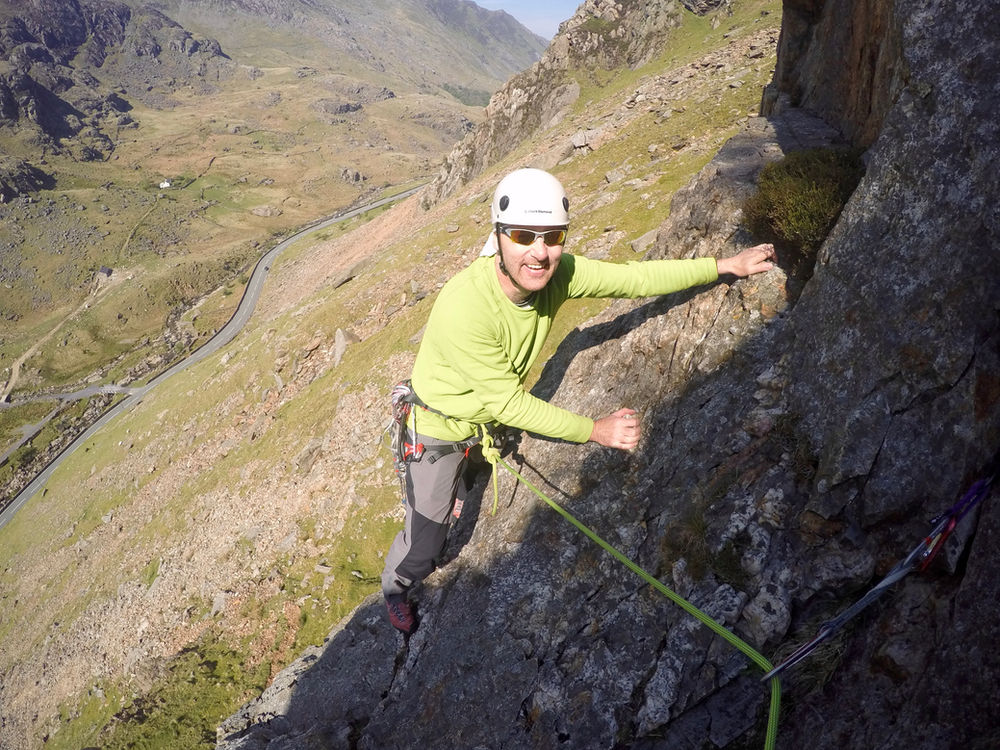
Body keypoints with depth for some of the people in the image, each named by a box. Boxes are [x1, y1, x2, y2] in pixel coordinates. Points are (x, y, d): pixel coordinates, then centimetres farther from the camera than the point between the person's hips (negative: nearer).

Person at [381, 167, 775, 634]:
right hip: (440, 433, -5)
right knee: (426, 544, 11)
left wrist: (727, 265, -10)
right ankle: (395, 587, 44)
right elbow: (506, 403, -32)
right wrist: (596, 431, -30)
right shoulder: (464, 306, -40)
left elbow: (635, 278, -10)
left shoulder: (557, 273, -22)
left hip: (490, 421, 5)